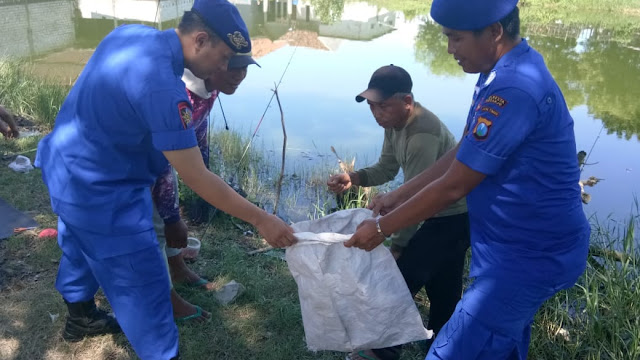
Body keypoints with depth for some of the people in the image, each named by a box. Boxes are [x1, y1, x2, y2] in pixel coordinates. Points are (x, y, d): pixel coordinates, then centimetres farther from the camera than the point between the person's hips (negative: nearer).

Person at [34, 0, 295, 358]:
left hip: (66, 164, 10)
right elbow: (197, 179, -30)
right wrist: (262, 220, -24)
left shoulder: (131, 33, -4)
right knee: (143, 285, 1)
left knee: (81, 249, 31)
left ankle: (80, 318, 56)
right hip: (100, 189, -10)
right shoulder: (161, 86, -33)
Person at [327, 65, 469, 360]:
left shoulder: (422, 135, -32)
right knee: (442, 287, 23)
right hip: (444, 213, 10)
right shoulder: (395, 123, -1)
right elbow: (386, 169, 5)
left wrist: (397, 244, -16)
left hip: (455, 217, -10)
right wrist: (352, 178, -15)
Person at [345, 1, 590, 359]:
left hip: (530, 254, -10)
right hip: (526, 244, 10)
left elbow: (453, 186, -24)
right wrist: (397, 196, 8)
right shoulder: (508, 71, 5)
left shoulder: (513, 88, -28)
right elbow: (462, 154, 11)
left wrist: (382, 227, -12)